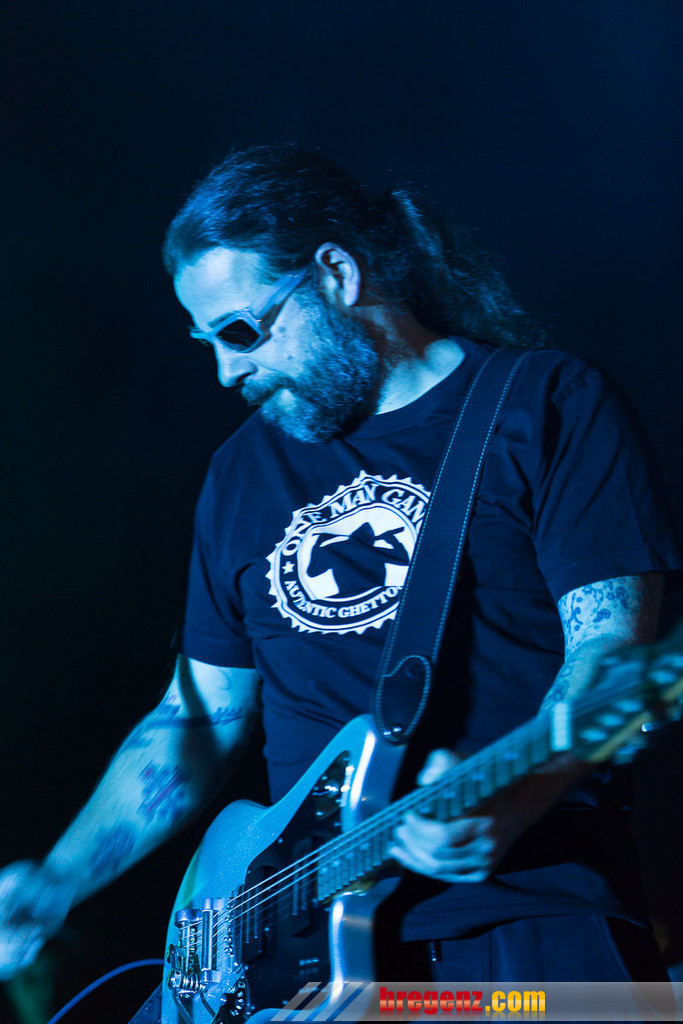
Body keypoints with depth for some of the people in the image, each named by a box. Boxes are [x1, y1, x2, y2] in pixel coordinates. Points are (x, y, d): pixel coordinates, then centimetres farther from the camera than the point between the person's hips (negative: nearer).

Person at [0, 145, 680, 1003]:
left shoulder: (550, 404, 3)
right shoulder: (243, 472, 19)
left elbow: (612, 649, -7)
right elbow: (199, 717, 22)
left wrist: (506, 800, -27)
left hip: (525, 899, -4)